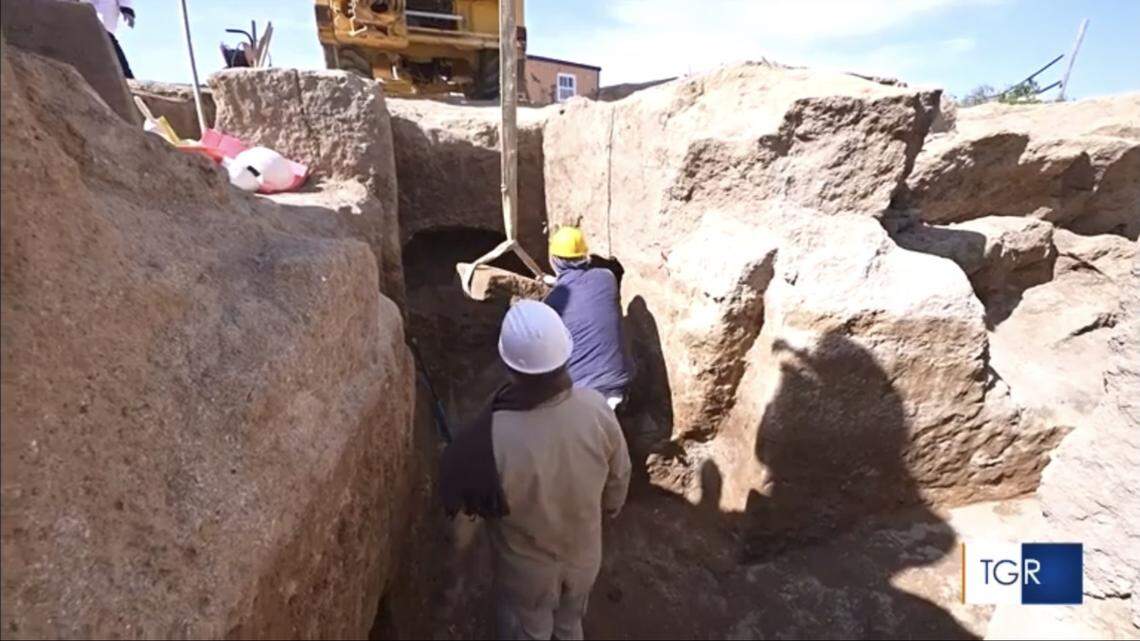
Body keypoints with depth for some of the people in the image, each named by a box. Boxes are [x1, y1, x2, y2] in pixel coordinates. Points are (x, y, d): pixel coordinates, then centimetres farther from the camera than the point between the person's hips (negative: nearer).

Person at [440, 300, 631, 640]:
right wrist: (609, 509, 12)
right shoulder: (595, 408, -28)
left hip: (528, 569, -2)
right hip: (584, 554, 3)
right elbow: (619, 477, -10)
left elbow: (467, 501, -17)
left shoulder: (491, 439, -39)